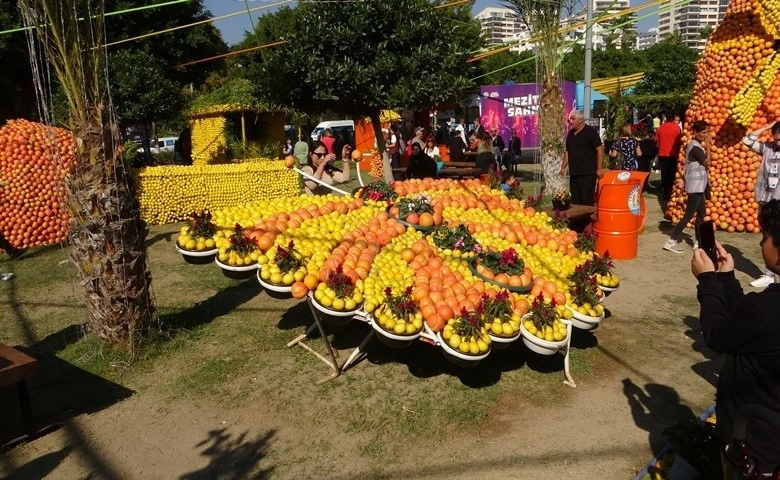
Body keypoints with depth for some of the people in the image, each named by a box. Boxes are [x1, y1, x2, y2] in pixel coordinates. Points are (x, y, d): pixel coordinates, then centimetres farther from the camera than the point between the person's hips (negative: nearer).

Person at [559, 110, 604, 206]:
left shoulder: (590, 132, -6)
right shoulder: (571, 133, 15)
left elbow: (600, 150, -9)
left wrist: (599, 168, -14)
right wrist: (563, 167, 16)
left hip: (588, 173, -7)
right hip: (574, 173, 7)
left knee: (586, 201, -8)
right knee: (574, 201, 9)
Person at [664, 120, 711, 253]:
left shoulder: (695, 145, 13)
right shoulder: (695, 147, -18)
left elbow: (702, 164, 15)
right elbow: (707, 162, -14)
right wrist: (707, 146, -11)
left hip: (698, 185, 10)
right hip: (695, 186, -10)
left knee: (701, 214, 13)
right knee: (689, 215, -9)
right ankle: (671, 241, -8)